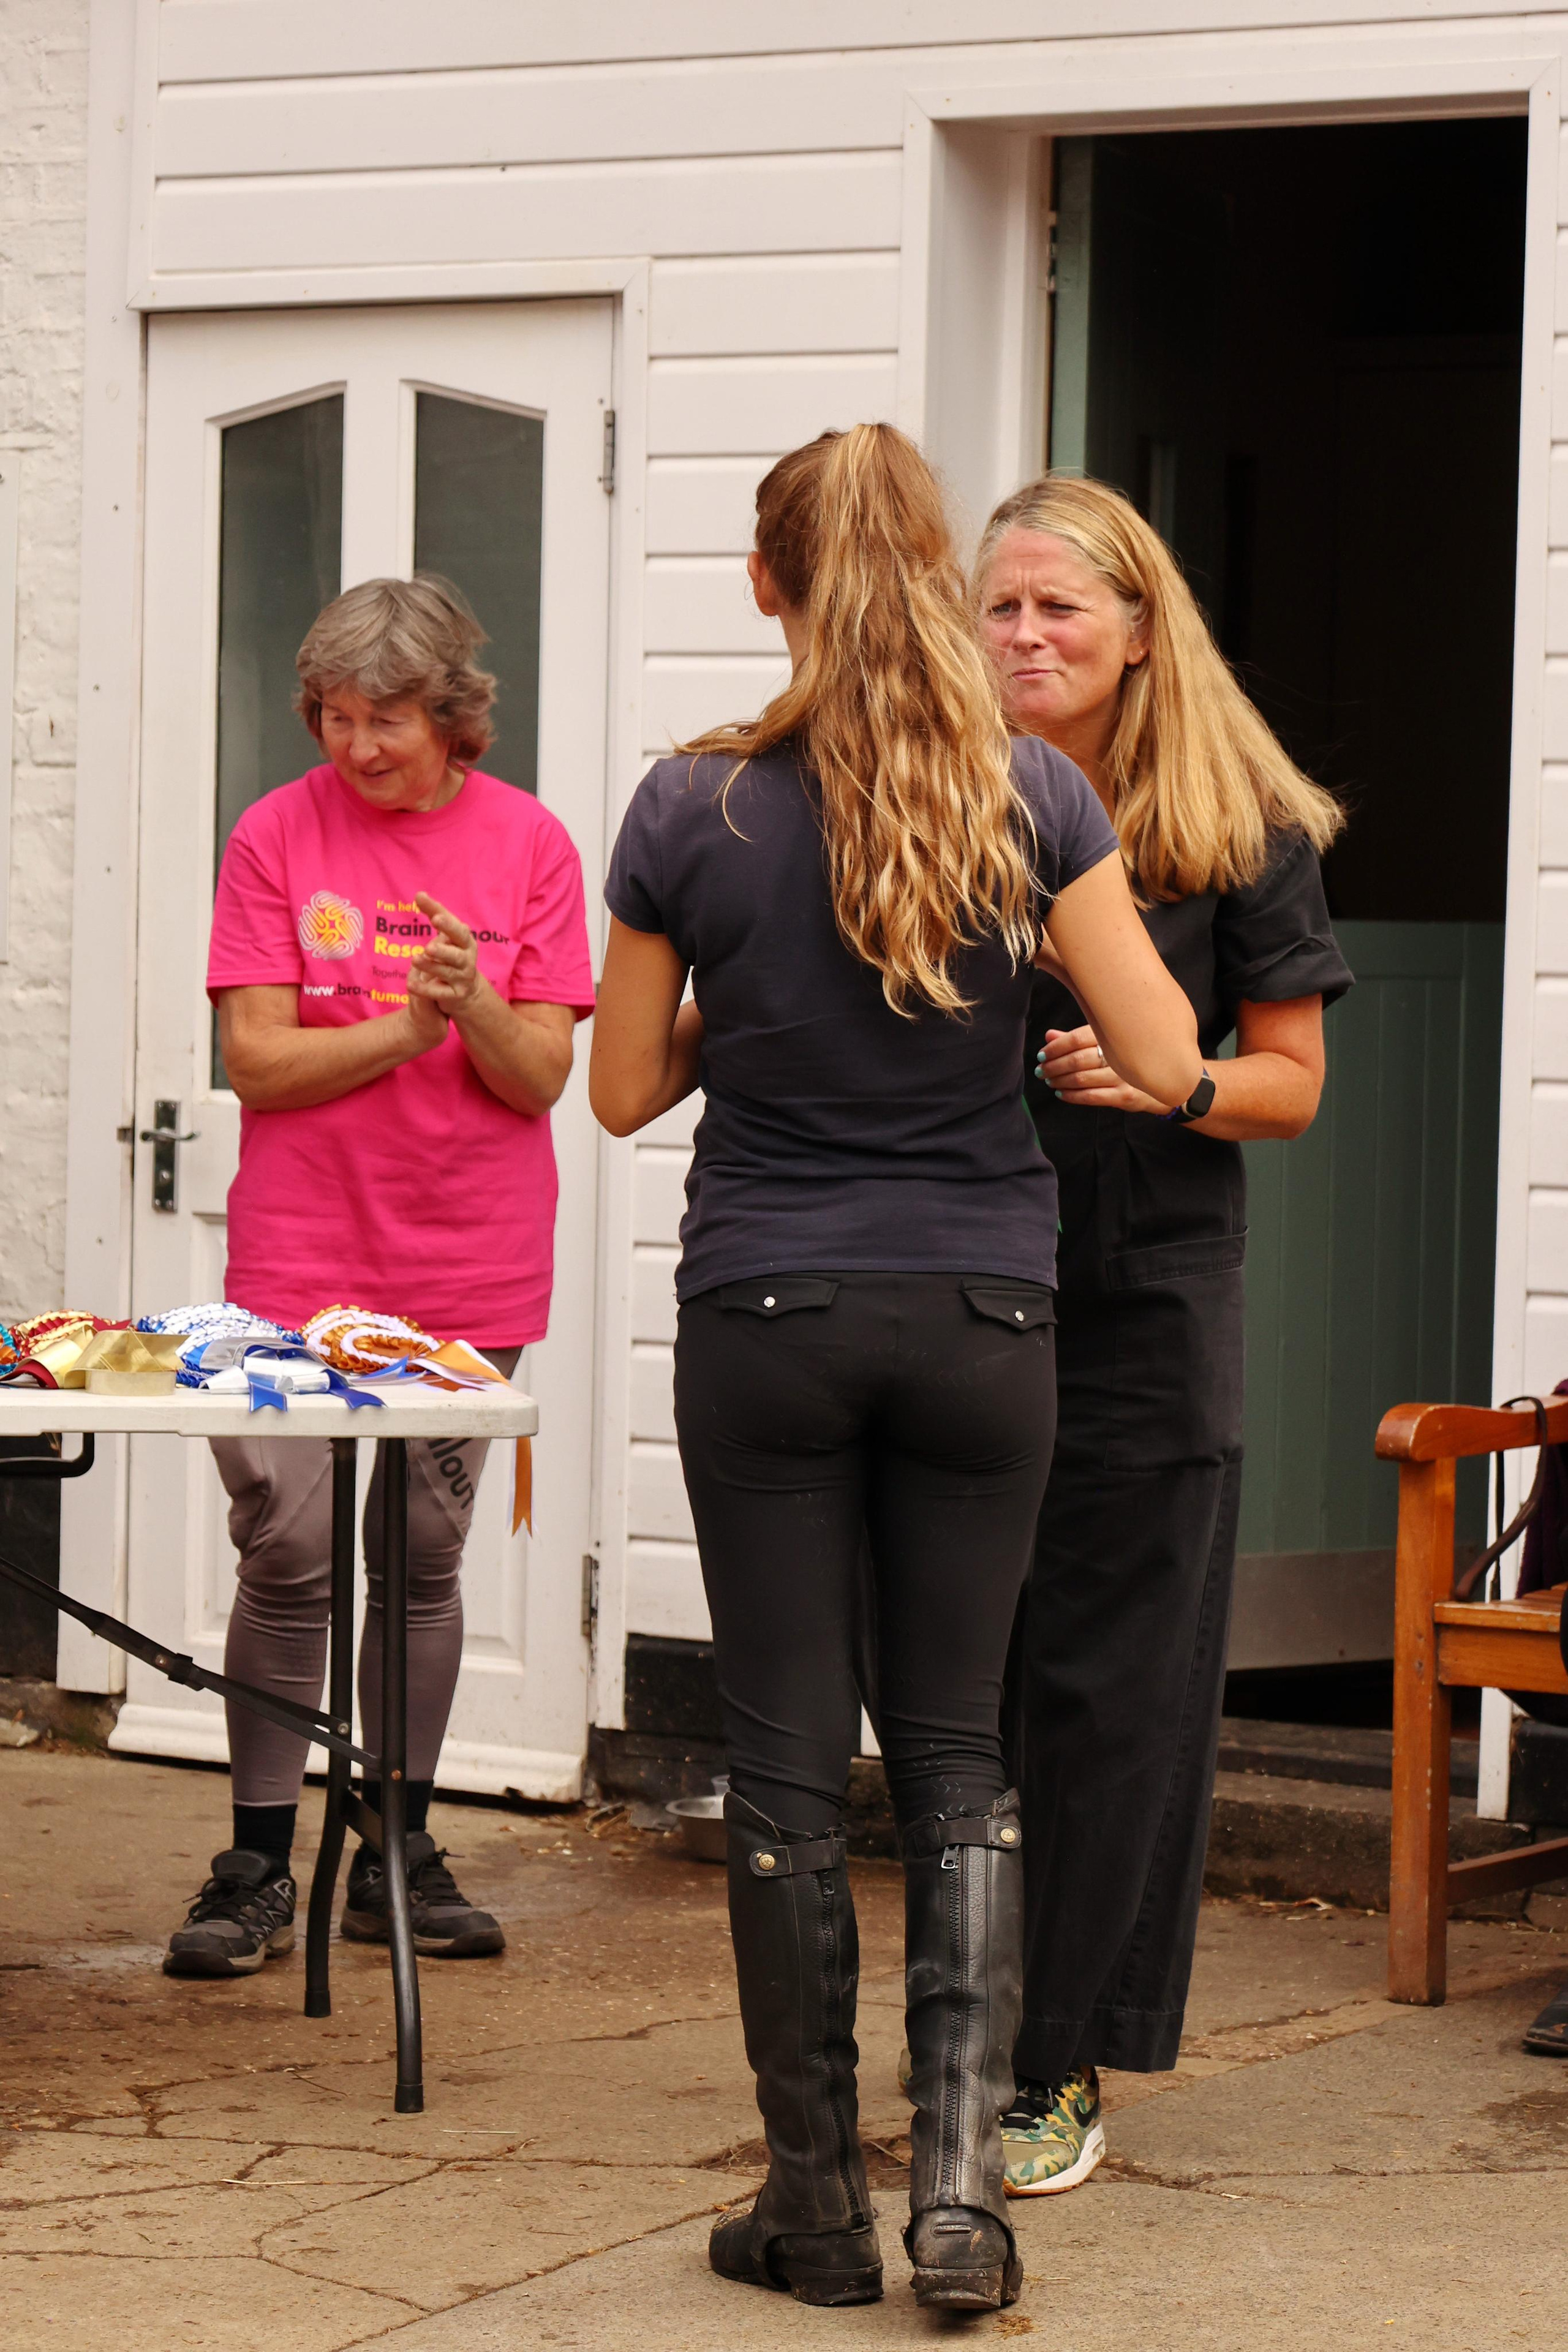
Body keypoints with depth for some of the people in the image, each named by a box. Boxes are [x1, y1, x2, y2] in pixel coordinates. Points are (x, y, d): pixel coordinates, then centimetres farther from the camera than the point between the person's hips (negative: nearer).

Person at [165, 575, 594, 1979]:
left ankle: (398, 1854, 18)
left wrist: (476, 1005, -20)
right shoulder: (278, 837, 0)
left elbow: (543, 1076, -1)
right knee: (288, 1551, -6)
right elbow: (256, 1060, -5)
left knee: (423, 1555, 7)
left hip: (470, 1270, 1)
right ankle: (258, 1871, 2)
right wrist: (400, 1031, -17)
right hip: (300, 1261, -1)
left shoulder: (529, 844, 2)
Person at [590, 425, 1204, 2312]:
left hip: (765, 1314, -1)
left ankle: (817, 2204, 11)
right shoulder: (1034, 799, -6)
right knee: (956, 1749, 11)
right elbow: (1168, 1062, -6)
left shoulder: (694, 810, -7)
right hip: (983, 1311, 1)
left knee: (789, 1761, 7)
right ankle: (961, 2170, -2)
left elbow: (625, 1089, 2)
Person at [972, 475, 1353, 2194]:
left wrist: (1165, 1082, -15)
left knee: (1106, 1694, 0)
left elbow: (1292, 1079, 4)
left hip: (1147, 1301, -2)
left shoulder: (1237, 830, 1)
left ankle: (1055, 2069, 7)